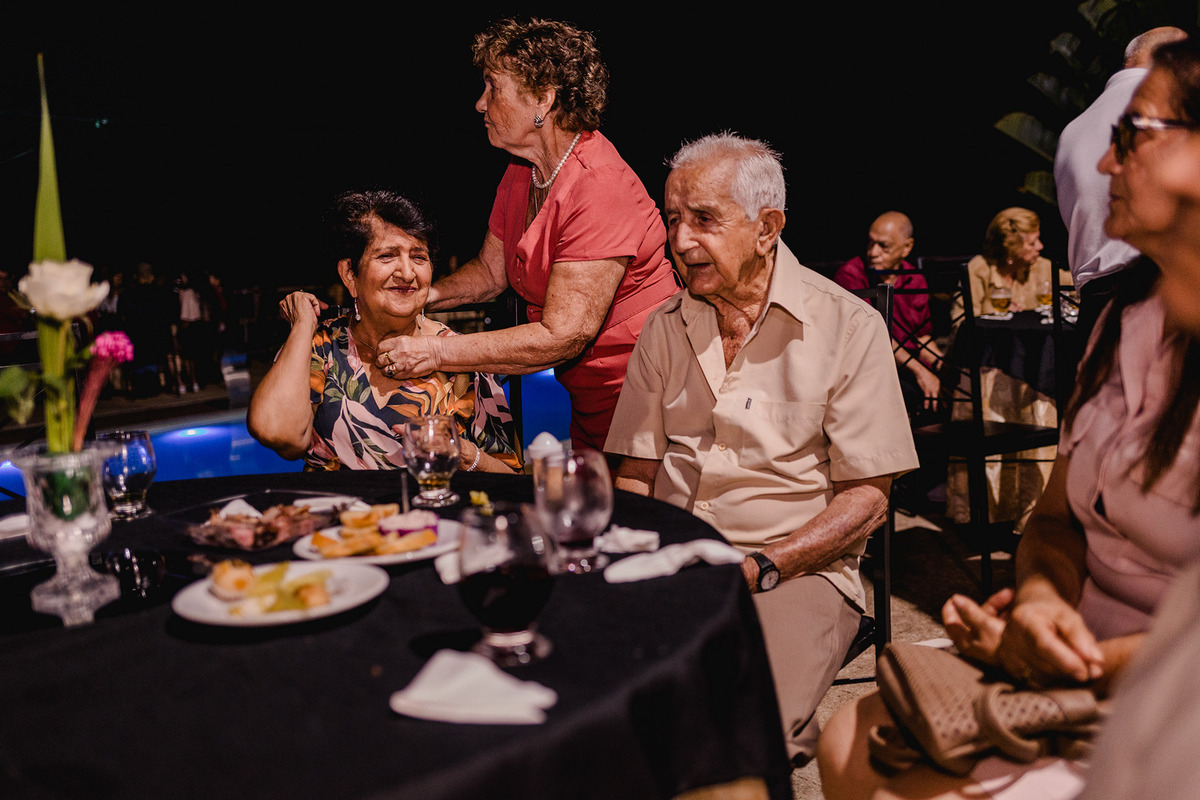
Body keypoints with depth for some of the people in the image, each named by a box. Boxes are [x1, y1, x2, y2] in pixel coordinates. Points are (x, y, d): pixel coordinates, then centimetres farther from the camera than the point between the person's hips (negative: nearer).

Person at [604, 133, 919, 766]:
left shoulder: (848, 327, -1)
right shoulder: (665, 328, 12)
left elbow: (866, 498, -3)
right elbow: (635, 472, 14)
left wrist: (758, 567, -15)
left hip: (798, 567, -3)